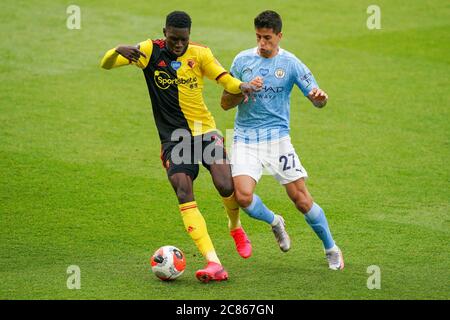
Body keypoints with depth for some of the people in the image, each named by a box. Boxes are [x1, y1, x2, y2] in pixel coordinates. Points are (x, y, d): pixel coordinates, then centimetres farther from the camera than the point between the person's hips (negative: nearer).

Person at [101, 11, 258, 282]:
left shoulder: (199, 53, 0)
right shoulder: (150, 51, -2)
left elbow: (226, 80, -2)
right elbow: (106, 64, -4)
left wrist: (242, 86, -26)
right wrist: (118, 51, -28)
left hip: (205, 132, 0)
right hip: (173, 138, 0)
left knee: (226, 186, -16)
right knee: (184, 193, -19)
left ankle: (236, 227, 21)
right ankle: (214, 263, -25)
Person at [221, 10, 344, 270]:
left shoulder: (290, 63, -2)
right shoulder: (243, 60, 4)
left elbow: (317, 100, -5)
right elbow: (225, 103, 6)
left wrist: (320, 97, -29)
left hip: (277, 137, -1)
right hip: (245, 139, 1)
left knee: (301, 198, -5)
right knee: (243, 196, -18)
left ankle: (331, 250, 15)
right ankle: (275, 222, 15)